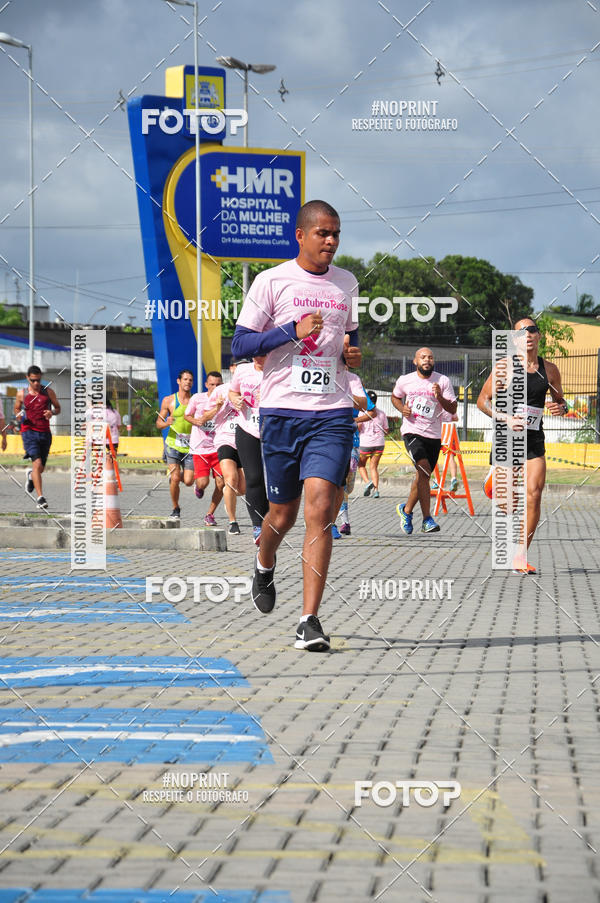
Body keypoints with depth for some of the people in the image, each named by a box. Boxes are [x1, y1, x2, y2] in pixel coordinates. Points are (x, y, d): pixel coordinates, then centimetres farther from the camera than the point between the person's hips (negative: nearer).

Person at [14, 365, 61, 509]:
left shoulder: (48, 392, 6)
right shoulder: (21, 393, 4)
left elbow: (58, 408, 14)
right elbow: (16, 409, 18)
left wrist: (52, 413, -9)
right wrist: (19, 415, -5)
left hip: (45, 433, 3)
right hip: (29, 432, -3)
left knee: (41, 468, 11)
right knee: (37, 463, -21)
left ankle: (30, 476, 49)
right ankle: (40, 498, -22)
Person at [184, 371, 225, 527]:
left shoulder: (224, 401, -1)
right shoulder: (197, 398, -2)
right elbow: (187, 415, 11)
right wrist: (195, 421, -10)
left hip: (217, 447, 1)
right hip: (199, 447, -1)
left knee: (221, 483, -6)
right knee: (203, 483, -12)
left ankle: (210, 514, 13)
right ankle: (199, 487, 28)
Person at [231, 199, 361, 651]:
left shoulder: (346, 283, 13)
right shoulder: (272, 281, 0)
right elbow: (240, 344, -3)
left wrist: (353, 352, 7)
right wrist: (293, 330, -16)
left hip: (332, 414, 2)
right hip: (282, 410, -2)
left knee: (320, 508, -13)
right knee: (283, 513, 8)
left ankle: (310, 621, -13)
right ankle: (265, 566, 44)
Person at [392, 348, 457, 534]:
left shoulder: (443, 381, 0)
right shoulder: (404, 381, 2)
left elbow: (453, 409, -1)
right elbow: (395, 397, 22)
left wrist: (440, 397, -20)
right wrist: (402, 408, 1)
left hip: (434, 435, 3)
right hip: (412, 432, -3)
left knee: (422, 476, 10)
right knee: (424, 470, -21)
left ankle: (406, 510, 35)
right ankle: (427, 519, -21)